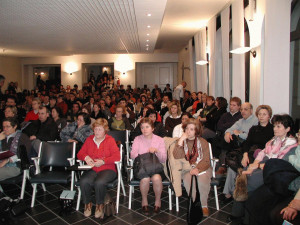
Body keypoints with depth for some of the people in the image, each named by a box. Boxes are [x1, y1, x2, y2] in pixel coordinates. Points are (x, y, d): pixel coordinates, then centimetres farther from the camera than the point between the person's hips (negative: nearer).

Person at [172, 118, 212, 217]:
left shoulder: (203, 142, 5)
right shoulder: (181, 141, 7)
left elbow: (206, 161, -2)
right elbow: (176, 156, -10)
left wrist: (197, 169, -21)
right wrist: (181, 140, -16)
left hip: (202, 167, 0)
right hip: (187, 168, 0)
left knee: (203, 179, -32)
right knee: (188, 178, -32)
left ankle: (204, 205, -10)